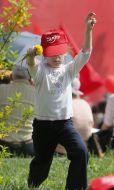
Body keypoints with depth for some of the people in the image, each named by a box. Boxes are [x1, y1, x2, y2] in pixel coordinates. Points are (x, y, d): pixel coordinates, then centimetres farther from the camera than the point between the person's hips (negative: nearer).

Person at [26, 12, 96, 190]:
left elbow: (85, 53, -6)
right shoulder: (40, 70, -4)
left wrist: (88, 29, -21)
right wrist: (31, 56, -54)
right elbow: (32, 64, -28)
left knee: (81, 151, -19)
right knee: (42, 160, 10)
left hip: (65, 123, 2)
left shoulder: (68, 70, 5)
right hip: (43, 124, -2)